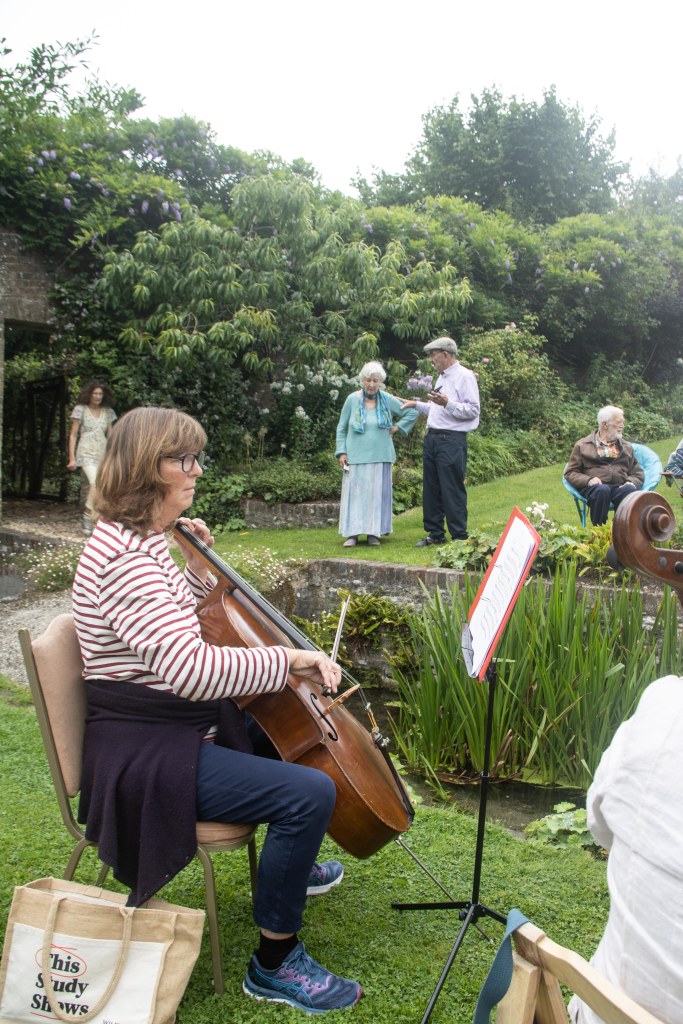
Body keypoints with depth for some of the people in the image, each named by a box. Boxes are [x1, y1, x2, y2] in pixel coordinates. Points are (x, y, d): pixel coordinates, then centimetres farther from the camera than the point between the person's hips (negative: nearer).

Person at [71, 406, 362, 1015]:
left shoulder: (143, 540, 7)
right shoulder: (124, 558, -27)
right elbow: (192, 669, -38)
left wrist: (198, 568, 6)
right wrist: (289, 660, -28)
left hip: (180, 724, 11)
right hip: (146, 757, -11)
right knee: (310, 792, -22)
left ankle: (292, 866, 45)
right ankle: (276, 964, -3)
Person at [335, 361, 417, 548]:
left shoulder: (387, 400, 2)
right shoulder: (352, 399, 0)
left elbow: (412, 412, 13)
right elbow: (341, 428, 6)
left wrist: (397, 427, 4)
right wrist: (341, 452, -1)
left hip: (380, 456, 1)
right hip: (356, 456, -1)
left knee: (377, 493, 2)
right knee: (354, 492, -2)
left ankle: (374, 532, 9)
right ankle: (352, 533, 2)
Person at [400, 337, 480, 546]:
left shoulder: (465, 377, -7)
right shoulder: (441, 377, 20)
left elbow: (472, 411, -15)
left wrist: (447, 403, -25)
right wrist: (417, 405, 25)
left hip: (451, 440, -9)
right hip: (432, 438, 9)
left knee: (453, 490, -6)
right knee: (431, 488, 11)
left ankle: (459, 536, 2)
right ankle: (435, 533, 19)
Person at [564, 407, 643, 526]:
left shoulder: (626, 447, 28)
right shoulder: (583, 445, 17)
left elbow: (638, 473, 23)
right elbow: (570, 472, 11)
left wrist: (631, 482, -2)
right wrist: (588, 480, -9)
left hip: (620, 487, 3)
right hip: (594, 488, -2)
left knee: (630, 490, -34)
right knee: (602, 490, -38)